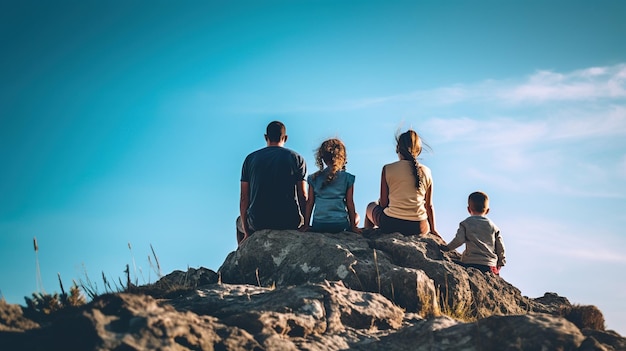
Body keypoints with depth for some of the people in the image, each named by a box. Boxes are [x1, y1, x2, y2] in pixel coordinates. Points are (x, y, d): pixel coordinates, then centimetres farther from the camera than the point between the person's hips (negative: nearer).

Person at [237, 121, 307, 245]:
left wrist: (246, 233, 10)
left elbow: (244, 198, 4)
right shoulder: (297, 159, 3)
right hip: (290, 223, -1)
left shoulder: (250, 159, 6)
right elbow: (303, 197, -2)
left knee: (240, 222, 34)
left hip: (258, 222, 1)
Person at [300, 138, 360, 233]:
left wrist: (306, 225, 11)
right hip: (341, 225, -3)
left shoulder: (314, 178, 2)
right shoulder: (347, 178, -3)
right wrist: (353, 226, 9)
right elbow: (350, 204, 0)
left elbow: (310, 203, 4)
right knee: (356, 216, 30)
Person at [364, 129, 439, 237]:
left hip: (390, 225, -1)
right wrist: (433, 229, 17)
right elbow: (429, 205, 5)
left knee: (371, 207, 32)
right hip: (419, 228, 2)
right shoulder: (426, 172, 1)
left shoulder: (388, 169, -5)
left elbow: (383, 203, -3)